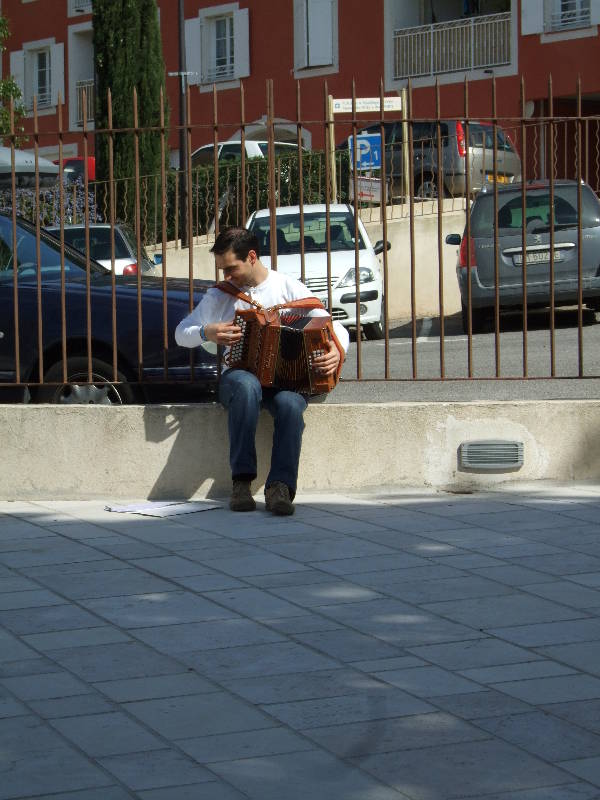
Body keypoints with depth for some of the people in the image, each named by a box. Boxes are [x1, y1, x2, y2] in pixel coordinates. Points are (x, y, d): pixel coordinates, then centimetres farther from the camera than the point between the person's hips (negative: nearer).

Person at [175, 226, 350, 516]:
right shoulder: (218, 296, 10)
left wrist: (337, 350, -22)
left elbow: (335, 328, 1)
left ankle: (280, 487, -37)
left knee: (290, 403, -37)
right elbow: (181, 334, 14)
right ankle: (241, 480, -35)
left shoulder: (289, 288, 4)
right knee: (246, 385, -38)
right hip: (238, 375, 0)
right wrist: (206, 332, -8)